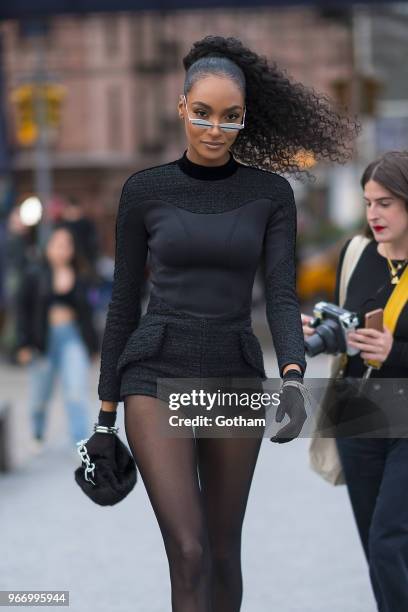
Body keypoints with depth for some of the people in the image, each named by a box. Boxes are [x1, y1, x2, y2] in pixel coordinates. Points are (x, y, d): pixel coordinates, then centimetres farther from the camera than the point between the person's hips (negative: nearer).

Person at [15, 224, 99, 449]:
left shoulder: (78, 278, 5)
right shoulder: (34, 275, -1)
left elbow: (86, 312, 12)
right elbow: (23, 309, -2)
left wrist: (92, 344, 13)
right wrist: (24, 344, -8)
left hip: (73, 338, 1)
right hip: (43, 340, -1)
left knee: (77, 390, -12)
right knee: (40, 394, 11)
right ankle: (37, 437, 36)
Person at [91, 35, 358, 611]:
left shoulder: (272, 193, 3)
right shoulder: (144, 190, 0)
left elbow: (282, 296, -6)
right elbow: (124, 302, 4)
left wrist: (294, 381, -26)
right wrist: (105, 416, 5)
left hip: (234, 377, 2)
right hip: (158, 375, -2)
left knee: (224, 554, 12)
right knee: (190, 555, -16)